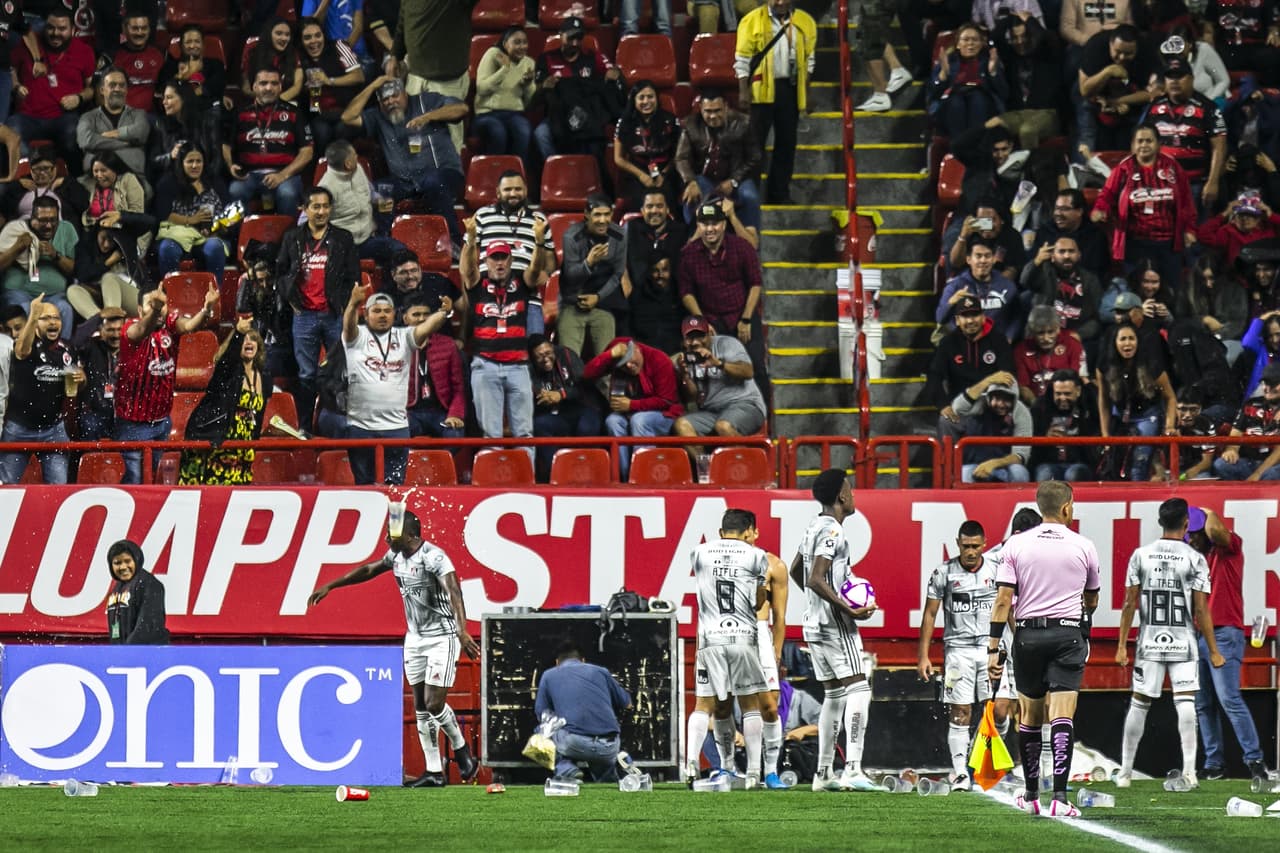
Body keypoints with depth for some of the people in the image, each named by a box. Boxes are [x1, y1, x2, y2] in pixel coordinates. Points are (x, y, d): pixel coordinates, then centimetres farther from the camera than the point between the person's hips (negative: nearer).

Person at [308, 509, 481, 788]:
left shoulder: (433, 557, -23)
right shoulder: (397, 555, 3)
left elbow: (454, 593, -36)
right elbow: (369, 570, 20)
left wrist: (463, 631, -50)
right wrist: (330, 586, 26)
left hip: (442, 637, -8)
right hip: (414, 637, 8)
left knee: (434, 703, -12)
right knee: (420, 706, 5)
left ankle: (461, 750, 15)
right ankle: (433, 772, 10)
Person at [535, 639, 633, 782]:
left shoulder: (549, 675, 17)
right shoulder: (600, 671, 21)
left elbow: (541, 713, 22)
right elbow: (627, 704, 31)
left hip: (574, 744, -4)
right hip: (608, 749, 4)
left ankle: (566, 769, 6)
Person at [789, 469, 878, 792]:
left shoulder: (814, 528, 14)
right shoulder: (832, 532, -15)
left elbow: (795, 570, 27)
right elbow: (816, 580, -23)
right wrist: (849, 609, -23)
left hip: (815, 625, 10)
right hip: (835, 625, -10)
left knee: (834, 695, 14)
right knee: (858, 690, -12)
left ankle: (823, 773, 13)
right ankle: (852, 769, -22)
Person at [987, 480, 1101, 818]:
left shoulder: (1016, 544, 1)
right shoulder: (1083, 546, 2)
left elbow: (1003, 600, -5)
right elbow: (1091, 601, 17)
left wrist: (993, 649, -2)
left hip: (1027, 634, 1)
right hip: (1068, 633, -1)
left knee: (1029, 716, 14)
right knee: (1062, 715, -8)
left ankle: (1031, 796, 24)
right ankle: (1059, 796, -21)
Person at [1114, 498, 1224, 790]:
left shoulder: (1141, 556, 1)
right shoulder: (1195, 559, -5)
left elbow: (1129, 604, 1)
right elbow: (1201, 610, -6)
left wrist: (1122, 645, 6)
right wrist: (1213, 651, 0)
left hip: (1149, 642, 2)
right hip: (1183, 642, -2)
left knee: (1139, 704, 9)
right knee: (1185, 703, -2)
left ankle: (1125, 771, 15)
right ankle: (1189, 770, -11)